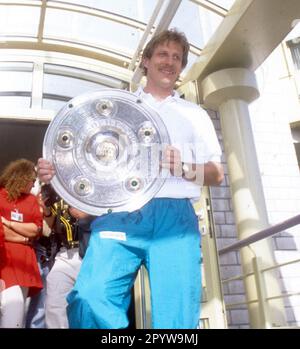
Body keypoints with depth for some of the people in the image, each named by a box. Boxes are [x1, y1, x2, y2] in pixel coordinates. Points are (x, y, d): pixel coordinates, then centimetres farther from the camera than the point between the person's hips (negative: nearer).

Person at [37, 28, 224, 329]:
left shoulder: (194, 114, 22)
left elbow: (216, 174, 14)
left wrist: (184, 168, -8)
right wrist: (56, 169, -3)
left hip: (175, 218, 1)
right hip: (118, 214, 0)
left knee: (177, 318, -7)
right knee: (91, 300, -18)